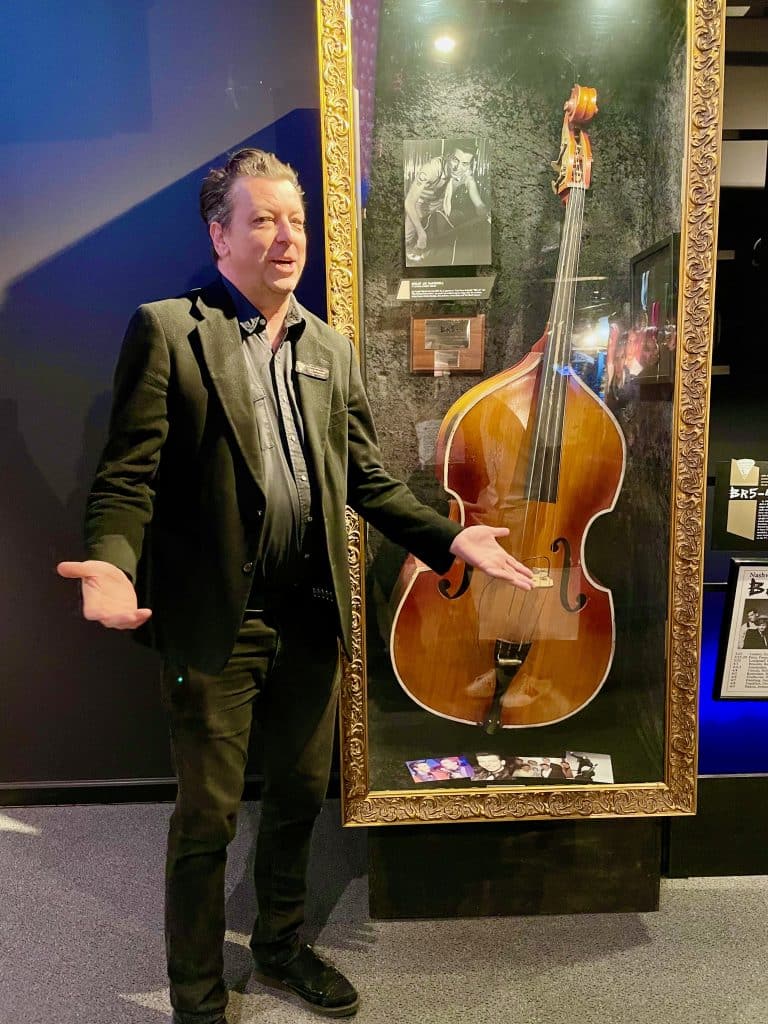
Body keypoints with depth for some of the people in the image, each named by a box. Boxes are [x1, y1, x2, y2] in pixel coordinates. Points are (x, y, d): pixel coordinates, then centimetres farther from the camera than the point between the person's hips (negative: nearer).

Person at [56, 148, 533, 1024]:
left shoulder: (332, 349, 12)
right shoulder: (165, 331, -5)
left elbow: (367, 478, 12)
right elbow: (128, 472, -10)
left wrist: (451, 539, 5)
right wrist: (112, 563, -28)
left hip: (311, 618, 6)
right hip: (215, 621, -5)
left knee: (299, 795, 20)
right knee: (207, 818, 9)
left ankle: (281, 947, 47)